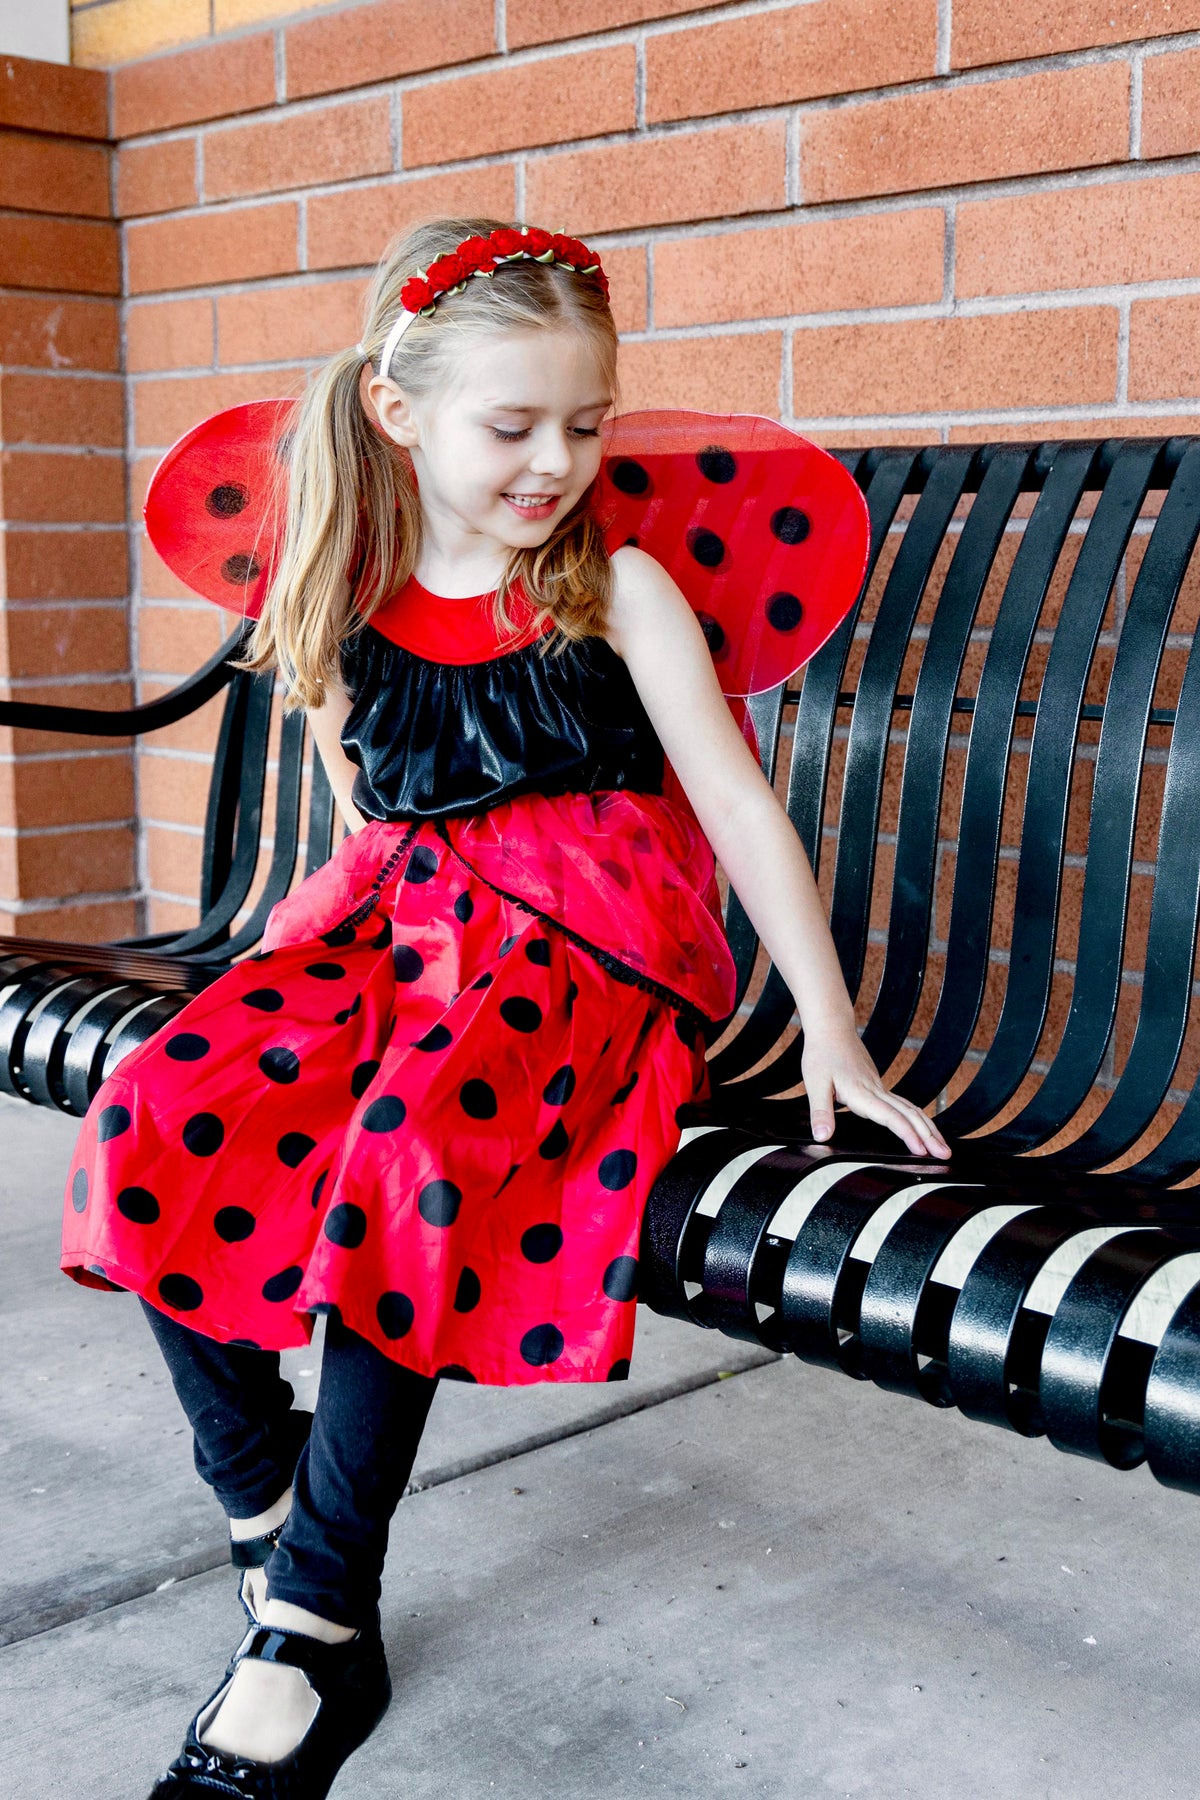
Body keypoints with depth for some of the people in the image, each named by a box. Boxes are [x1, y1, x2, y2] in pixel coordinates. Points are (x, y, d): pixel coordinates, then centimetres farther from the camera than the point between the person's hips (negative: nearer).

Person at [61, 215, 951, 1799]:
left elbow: (737, 803, -3)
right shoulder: (345, 598, 10)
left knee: (406, 1155, -33)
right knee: (154, 1124, -21)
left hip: (584, 941, -4)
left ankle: (318, 1632, -17)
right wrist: (350, 925, 8)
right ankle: (265, 1521, -4)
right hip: (397, 919, 4)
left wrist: (830, 1031, -8)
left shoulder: (616, 589, 0)